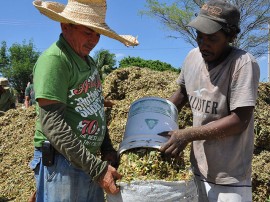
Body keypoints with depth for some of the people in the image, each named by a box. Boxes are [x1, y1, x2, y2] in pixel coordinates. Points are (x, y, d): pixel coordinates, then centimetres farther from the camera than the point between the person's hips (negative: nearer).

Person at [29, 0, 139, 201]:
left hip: (92, 162, 8)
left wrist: (107, 151, 10)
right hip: (61, 163, -8)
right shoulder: (53, 59, -15)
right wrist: (96, 168, -22)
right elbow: (52, 123, -22)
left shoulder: (88, 61, 13)